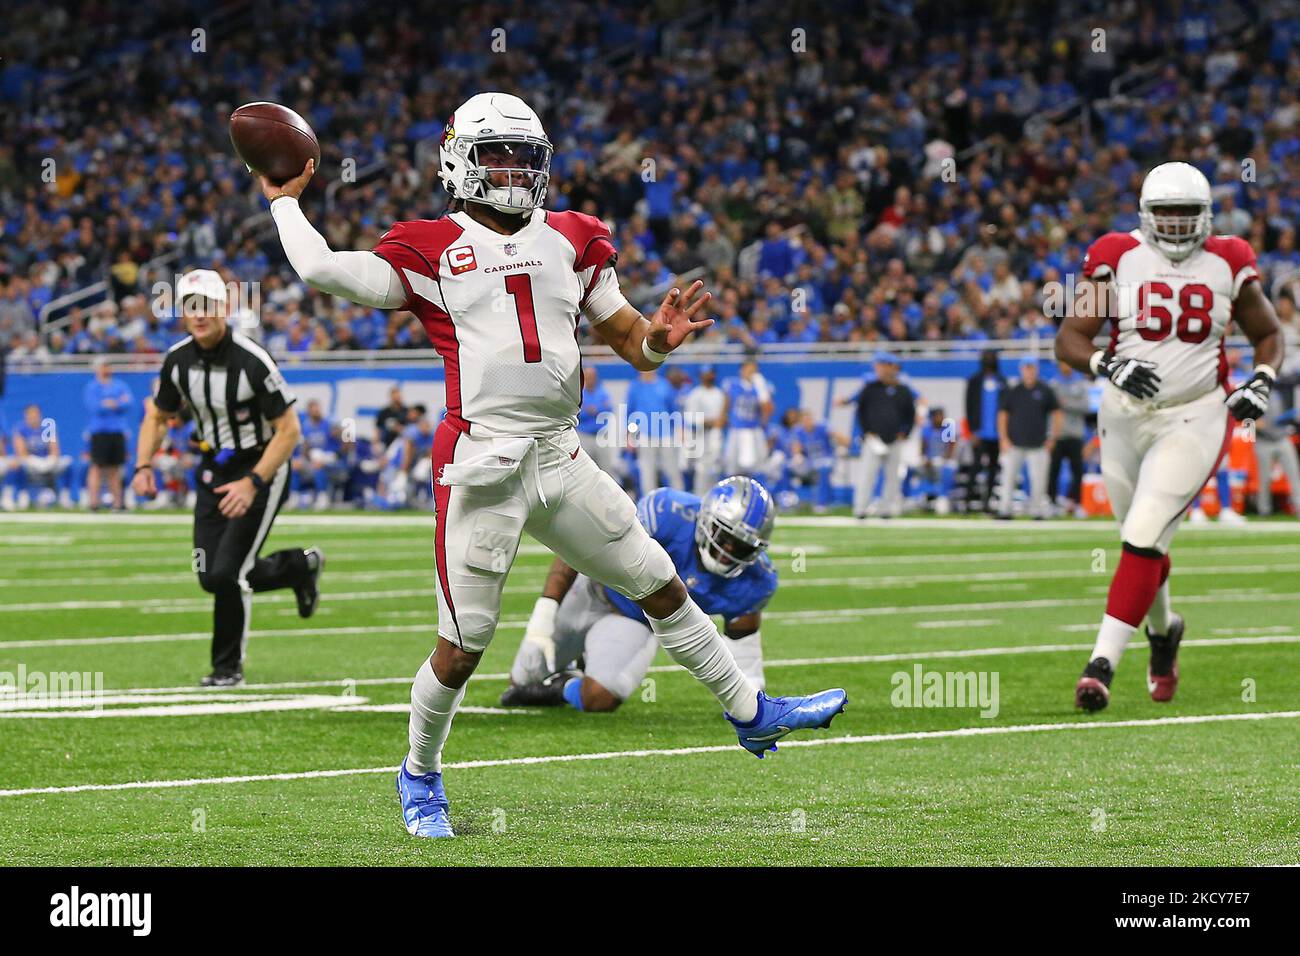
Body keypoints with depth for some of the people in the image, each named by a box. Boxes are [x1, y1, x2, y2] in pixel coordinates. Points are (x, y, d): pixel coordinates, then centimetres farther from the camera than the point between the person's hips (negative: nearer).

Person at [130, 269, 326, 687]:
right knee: (211, 578, 4)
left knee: (226, 573, -15)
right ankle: (298, 566, 30)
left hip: (261, 469, -6)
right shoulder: (178, 360, -5)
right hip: (214, 471, 6)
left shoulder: (251, 361, -24)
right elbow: (158, 417, 11)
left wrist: (252, 483, -27)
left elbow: (289, 430, -20)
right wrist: (143, 466, -6)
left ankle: (228, 666, 7)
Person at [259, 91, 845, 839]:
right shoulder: (431, 251, 2)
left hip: (561, 460, 5)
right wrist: (285, 202, 7)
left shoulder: (571, 242, 15)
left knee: (662, 587, 13)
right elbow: (321, 269, -8)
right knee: (464, 645, -2)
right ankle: (420, 774, 20)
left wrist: (660, 338, -6)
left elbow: (632, 344, 16)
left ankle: (752, 713, 28)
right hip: (481, 463, -4)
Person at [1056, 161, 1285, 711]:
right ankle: (1162, 629, 46)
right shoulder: (1118, 259, -4)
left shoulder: (1228, 265, -1)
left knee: (1143, 538, -17)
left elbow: (1267, 335, 14)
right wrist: (1109, 366, -25)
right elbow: (1069, 340, -6)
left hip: (1193, 422, -2)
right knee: (1145, 541, 17)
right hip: (1126, 417, 2)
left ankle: (1103, 662, -16)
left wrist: (1261, 381, -5)